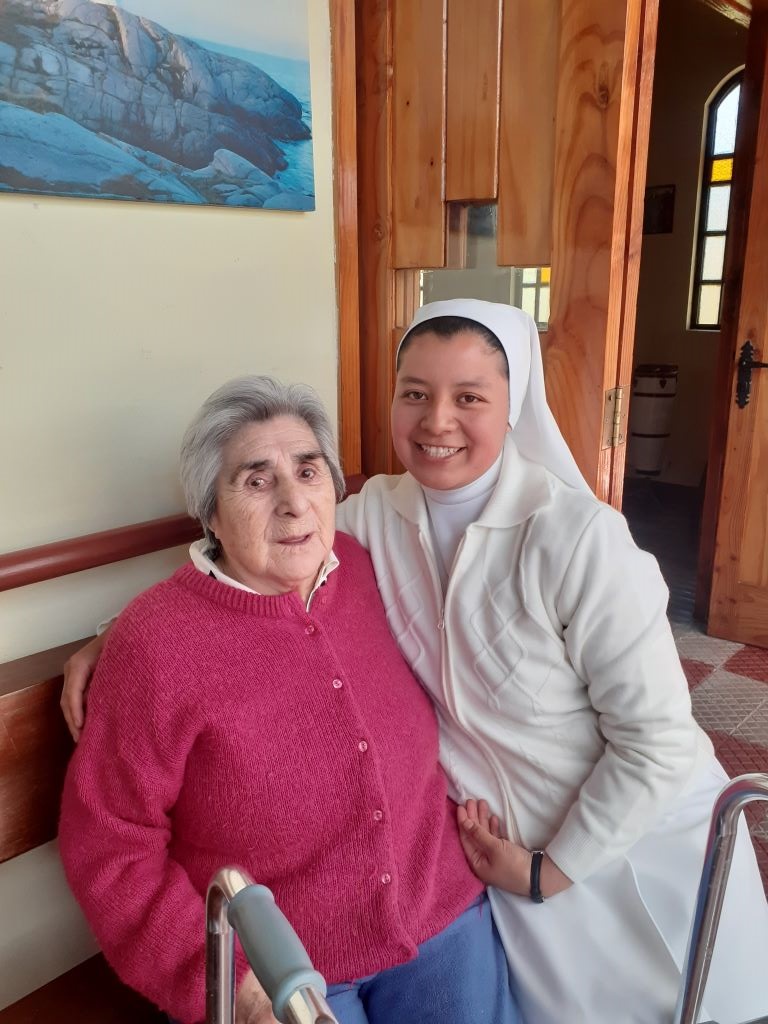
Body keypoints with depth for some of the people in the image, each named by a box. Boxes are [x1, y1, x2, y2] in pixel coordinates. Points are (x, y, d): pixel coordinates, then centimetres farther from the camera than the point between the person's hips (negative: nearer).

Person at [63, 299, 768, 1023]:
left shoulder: (579, 537, -27)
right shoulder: (378, 511, -12)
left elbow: (658, 739, -21)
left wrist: (550, 870, -13)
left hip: (642, 841, -2)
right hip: (512, 843, 3)